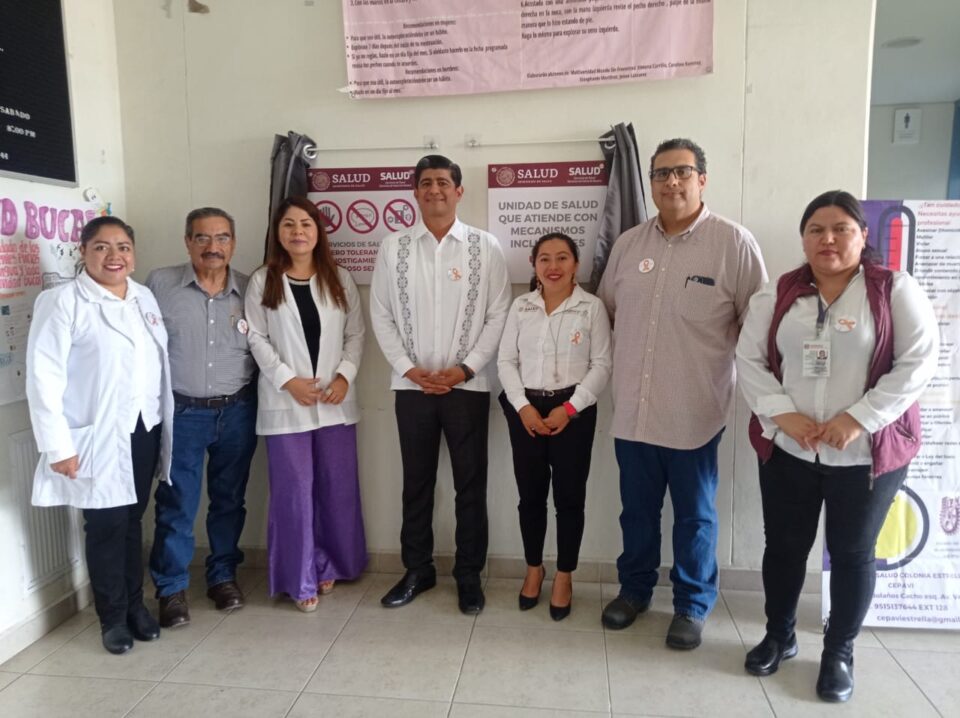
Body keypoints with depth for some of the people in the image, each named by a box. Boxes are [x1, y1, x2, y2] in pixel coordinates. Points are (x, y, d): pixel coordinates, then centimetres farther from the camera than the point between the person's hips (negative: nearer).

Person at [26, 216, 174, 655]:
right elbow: (44, 376, -12)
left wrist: (166, 423, 8)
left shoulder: (145, 298, 9)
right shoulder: (62, 302, -8)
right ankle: (113, 617, 23)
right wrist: (57, 445, -15)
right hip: (99, 435, -5)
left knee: (133, 519, 15)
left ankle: (136, 605, 30)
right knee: (106, 525, 5)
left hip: (145, 429, 5)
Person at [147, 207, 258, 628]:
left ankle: (223, 575, 31)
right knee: (177, 505, 5)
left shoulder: (250, 290, 0)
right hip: (180, 412, -2)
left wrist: (260, 399, 1)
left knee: (229, 499, 14)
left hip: (238, 412, 2)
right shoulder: (160, 284, -4)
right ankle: (171, 588, 22)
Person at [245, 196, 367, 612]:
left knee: (339, 488, 9)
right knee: (294, 491, 1)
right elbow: (257, 339, -2)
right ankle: (301, 579, 14)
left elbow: (356, 334, 6)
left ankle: (331, 566, 27)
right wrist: (287, 380, -12)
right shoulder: (262, 282, 3)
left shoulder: (339, 280, 8)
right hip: (285, 403, -2)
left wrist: (345, 375, -9)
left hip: (336, 401, 2)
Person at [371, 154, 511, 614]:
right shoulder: (393, 248, 3)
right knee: (416, 482, 12)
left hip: (468, 385, -1)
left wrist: (464, 369, -11)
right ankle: (417, 570, 28)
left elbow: (498, 315, -3)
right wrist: (409, 369, -7)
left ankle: (469, 575, 23)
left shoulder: (485, 247, 0)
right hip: (411, 385, 1)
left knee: (471, 484, 7)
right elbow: (381, 316, 3)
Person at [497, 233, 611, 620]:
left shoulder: (592, 307, -3)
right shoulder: (520, 306, 4)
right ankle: (534, 568, 31)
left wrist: (570, 407, -12)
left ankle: (564, 576, 24)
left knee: (569, 495, 5)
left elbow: (601, 365, -5)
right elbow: (506, 361, 3)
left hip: (573, 410, -2)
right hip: (525, 408, 2)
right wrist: (523, 406, -9)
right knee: (530, 493, 10)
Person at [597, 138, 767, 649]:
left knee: (694, 515, 13)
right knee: (637, 509, 18)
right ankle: (634, 589, 38)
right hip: (632, 408, 4)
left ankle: (693, 604, 32)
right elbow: (606, 309, 17)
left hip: (695, 411, -4)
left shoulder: (734, 242, -8)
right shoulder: (628, 243, 6)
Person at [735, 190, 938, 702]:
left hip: (868, 453, -2)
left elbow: (918, 362, -11)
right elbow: (749, 360, 0)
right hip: (786, 450, 3)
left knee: (852, 553, 11)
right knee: (783, 545, 13)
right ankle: (779, 635, 34)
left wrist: (857, 419, -19)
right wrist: (784, 414, -14)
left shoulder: (896, 291, -4)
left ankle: (839, 651, 31)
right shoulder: (777, 294, 4)